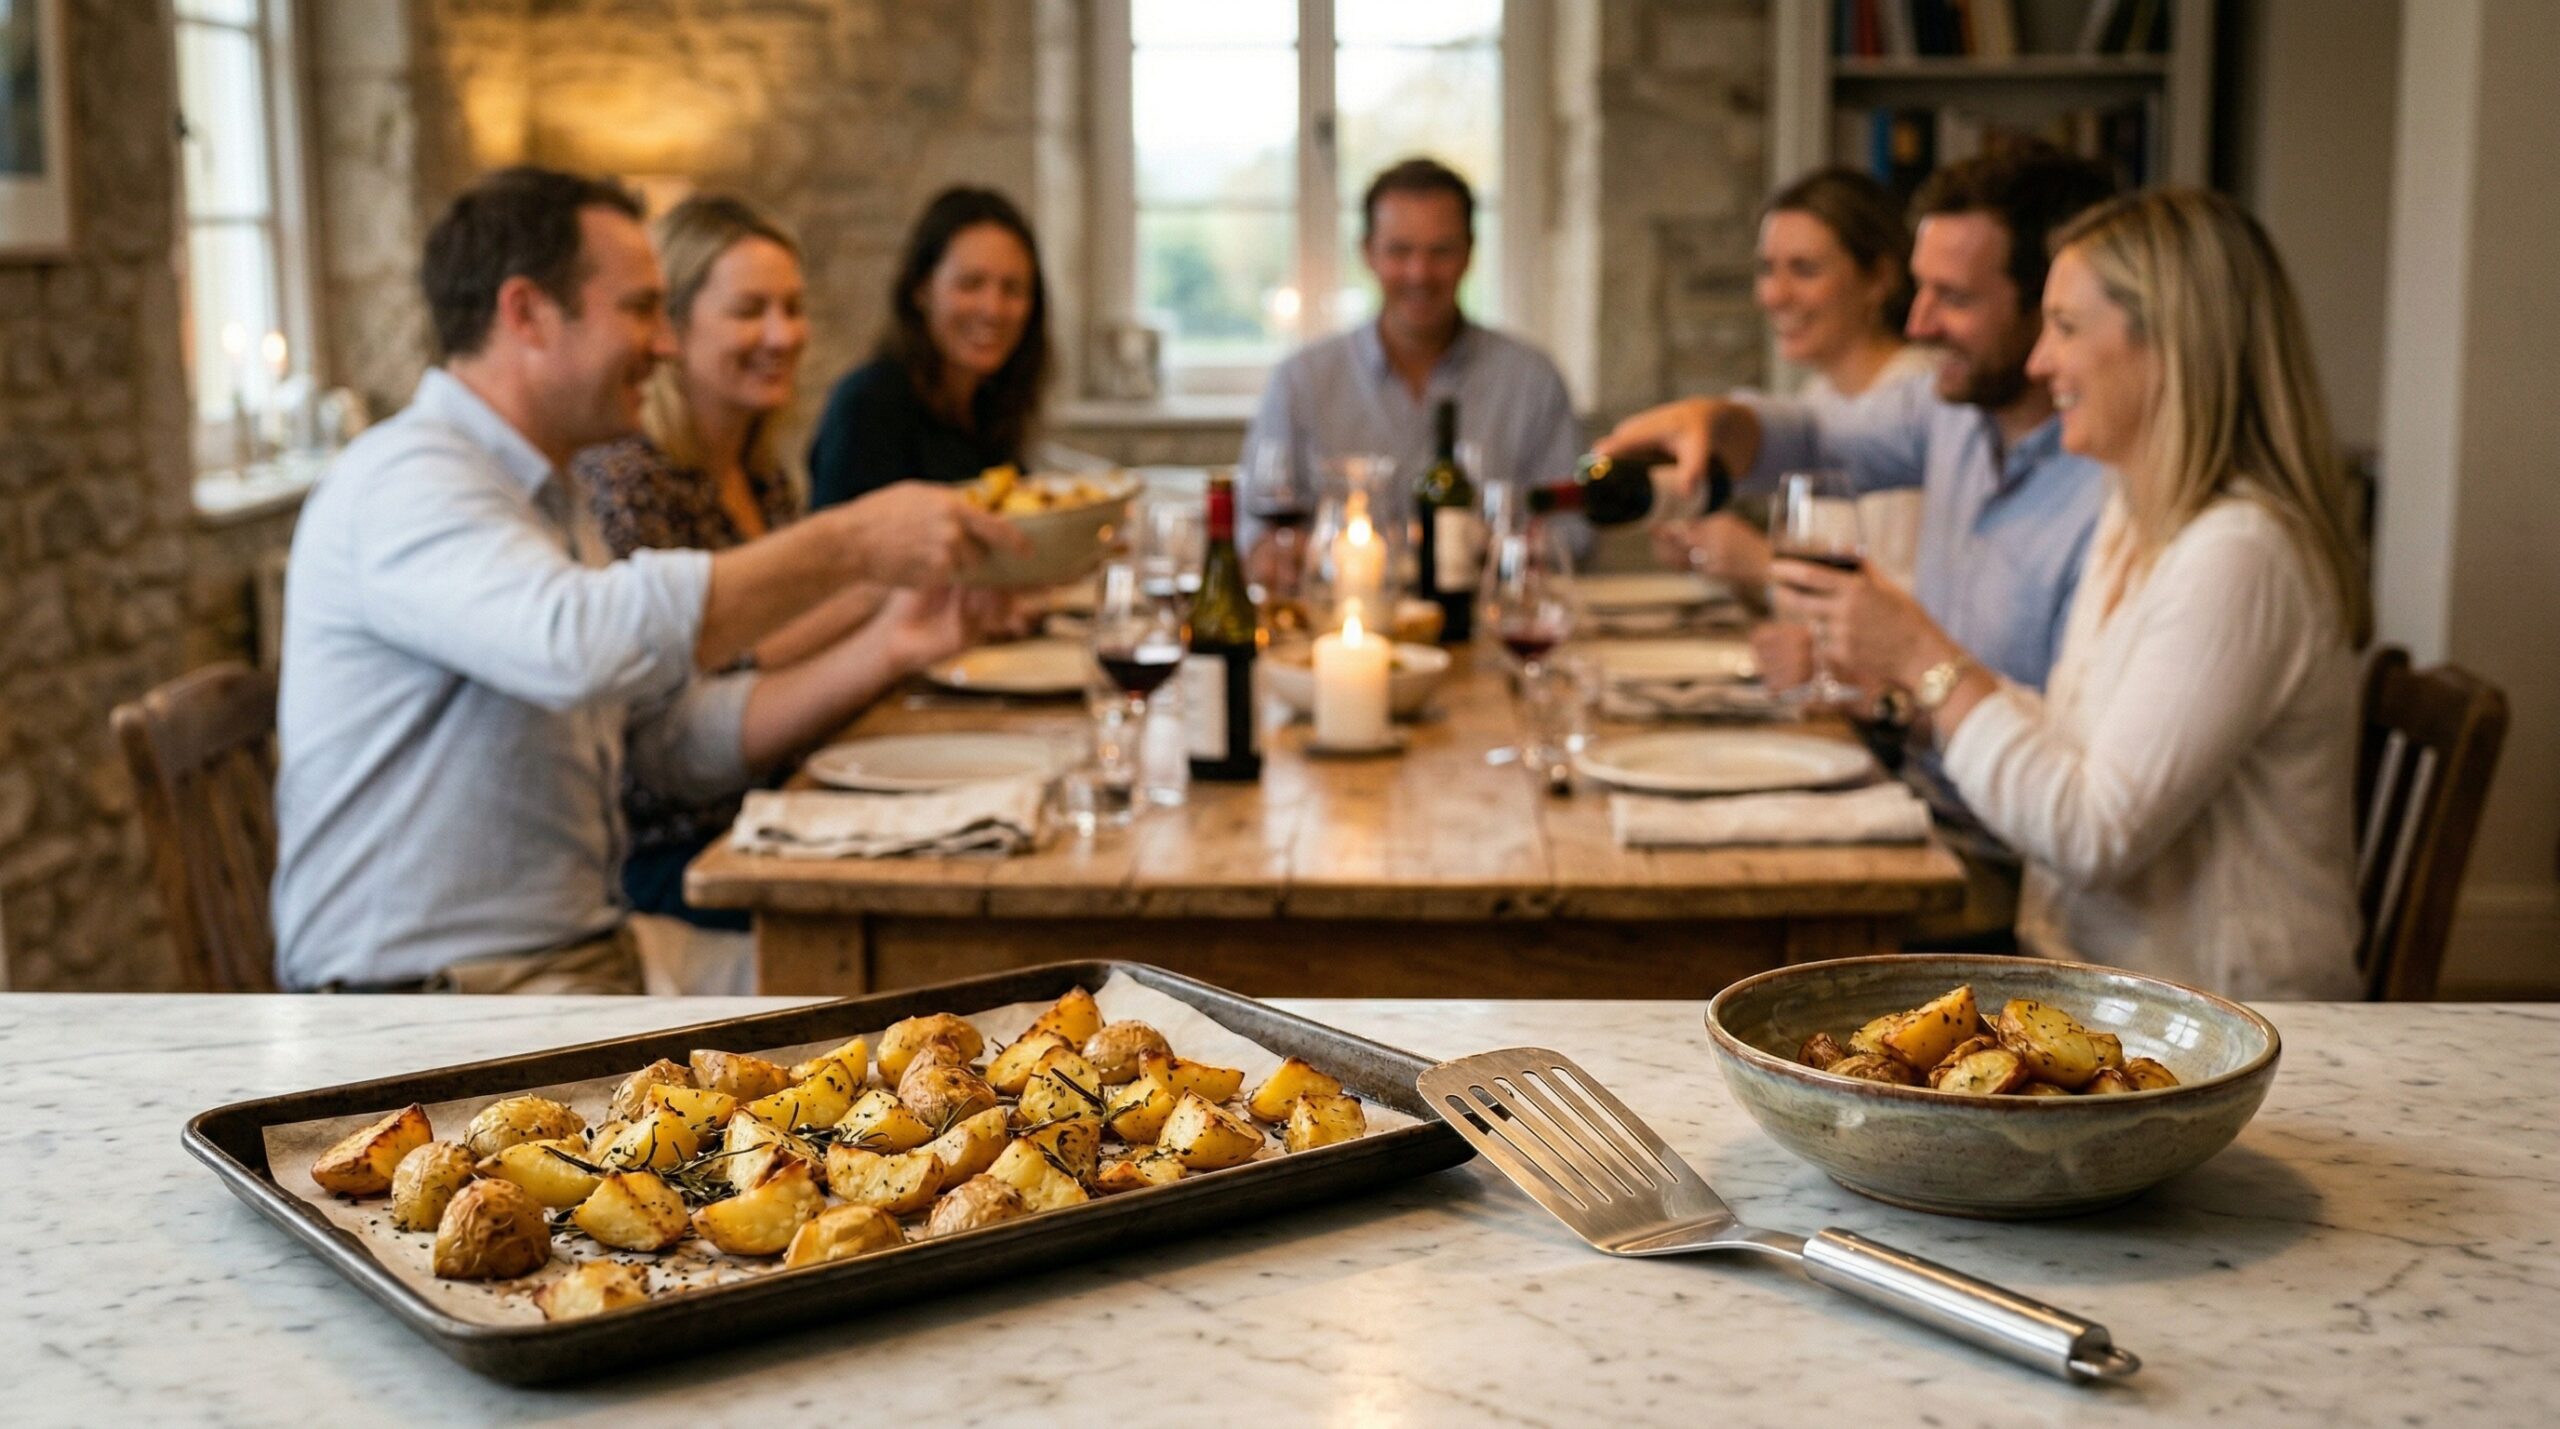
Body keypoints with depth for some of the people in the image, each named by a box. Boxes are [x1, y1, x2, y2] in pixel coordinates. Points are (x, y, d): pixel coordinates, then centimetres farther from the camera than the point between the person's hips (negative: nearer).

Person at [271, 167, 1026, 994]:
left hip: (587, 961, 9)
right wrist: (848, 545, -23)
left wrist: (886, 647, 3)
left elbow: (685, 741, 17)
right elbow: (582, 643, -32)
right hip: (429, 1009, -9)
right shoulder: (403, 477, -13)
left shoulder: (544, 499, 20)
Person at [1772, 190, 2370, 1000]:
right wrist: (1910, 672, 6)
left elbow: (2098, 835, -22)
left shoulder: (2239, 555, -19)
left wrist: (1930, 663, -17)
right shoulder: (2136, 520, 11)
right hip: (2092, 981, 8)